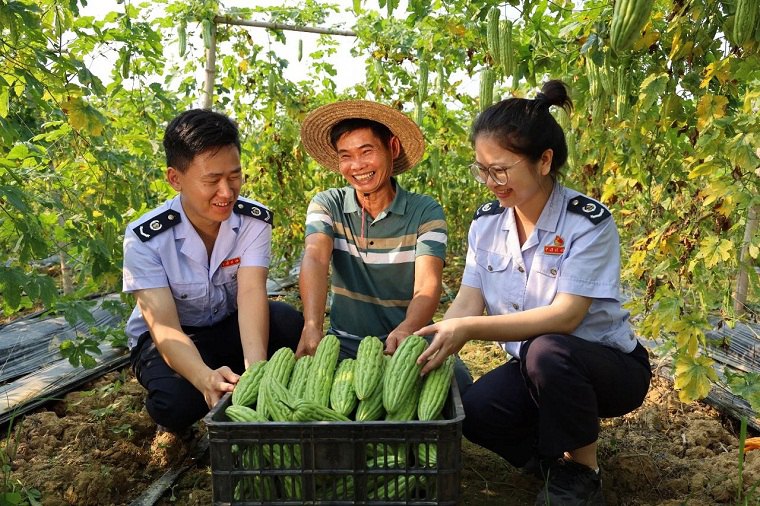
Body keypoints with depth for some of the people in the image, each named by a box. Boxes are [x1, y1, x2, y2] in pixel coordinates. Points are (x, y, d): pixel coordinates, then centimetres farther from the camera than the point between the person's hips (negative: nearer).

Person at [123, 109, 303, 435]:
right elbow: (164, 326, -31)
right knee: (177, 401, -36)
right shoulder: (145, 238, -23)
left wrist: (256, 366, -50)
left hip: (231, 328, 3)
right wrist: (205, 377, -53)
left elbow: (251, 292, -30)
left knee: (288, 323, -30)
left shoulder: (254, 220, -16)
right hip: (172, 339, -2)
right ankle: (174, 423, 2)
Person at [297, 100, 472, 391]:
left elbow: (427, 286, -18)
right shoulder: (327, 206, 0)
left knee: (457, 380, -29)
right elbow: (315, 260, -19)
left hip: (408, 343, 0)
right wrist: (312, 327, -39)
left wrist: (406, 330, -42)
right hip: (345, 345, 1)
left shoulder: (426, 212, -5)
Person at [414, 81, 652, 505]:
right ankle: (556, 459, 6)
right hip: (534, 369, 4)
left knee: (547, 352, -37)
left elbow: (565, 316, -28)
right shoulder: (487, 222, -3)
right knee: (474, 412, -25)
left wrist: (469, 330, -36)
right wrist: (433, 349, -27)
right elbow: (468, 304, -7)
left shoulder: (588, 222, -20)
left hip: (608, 365, -4)